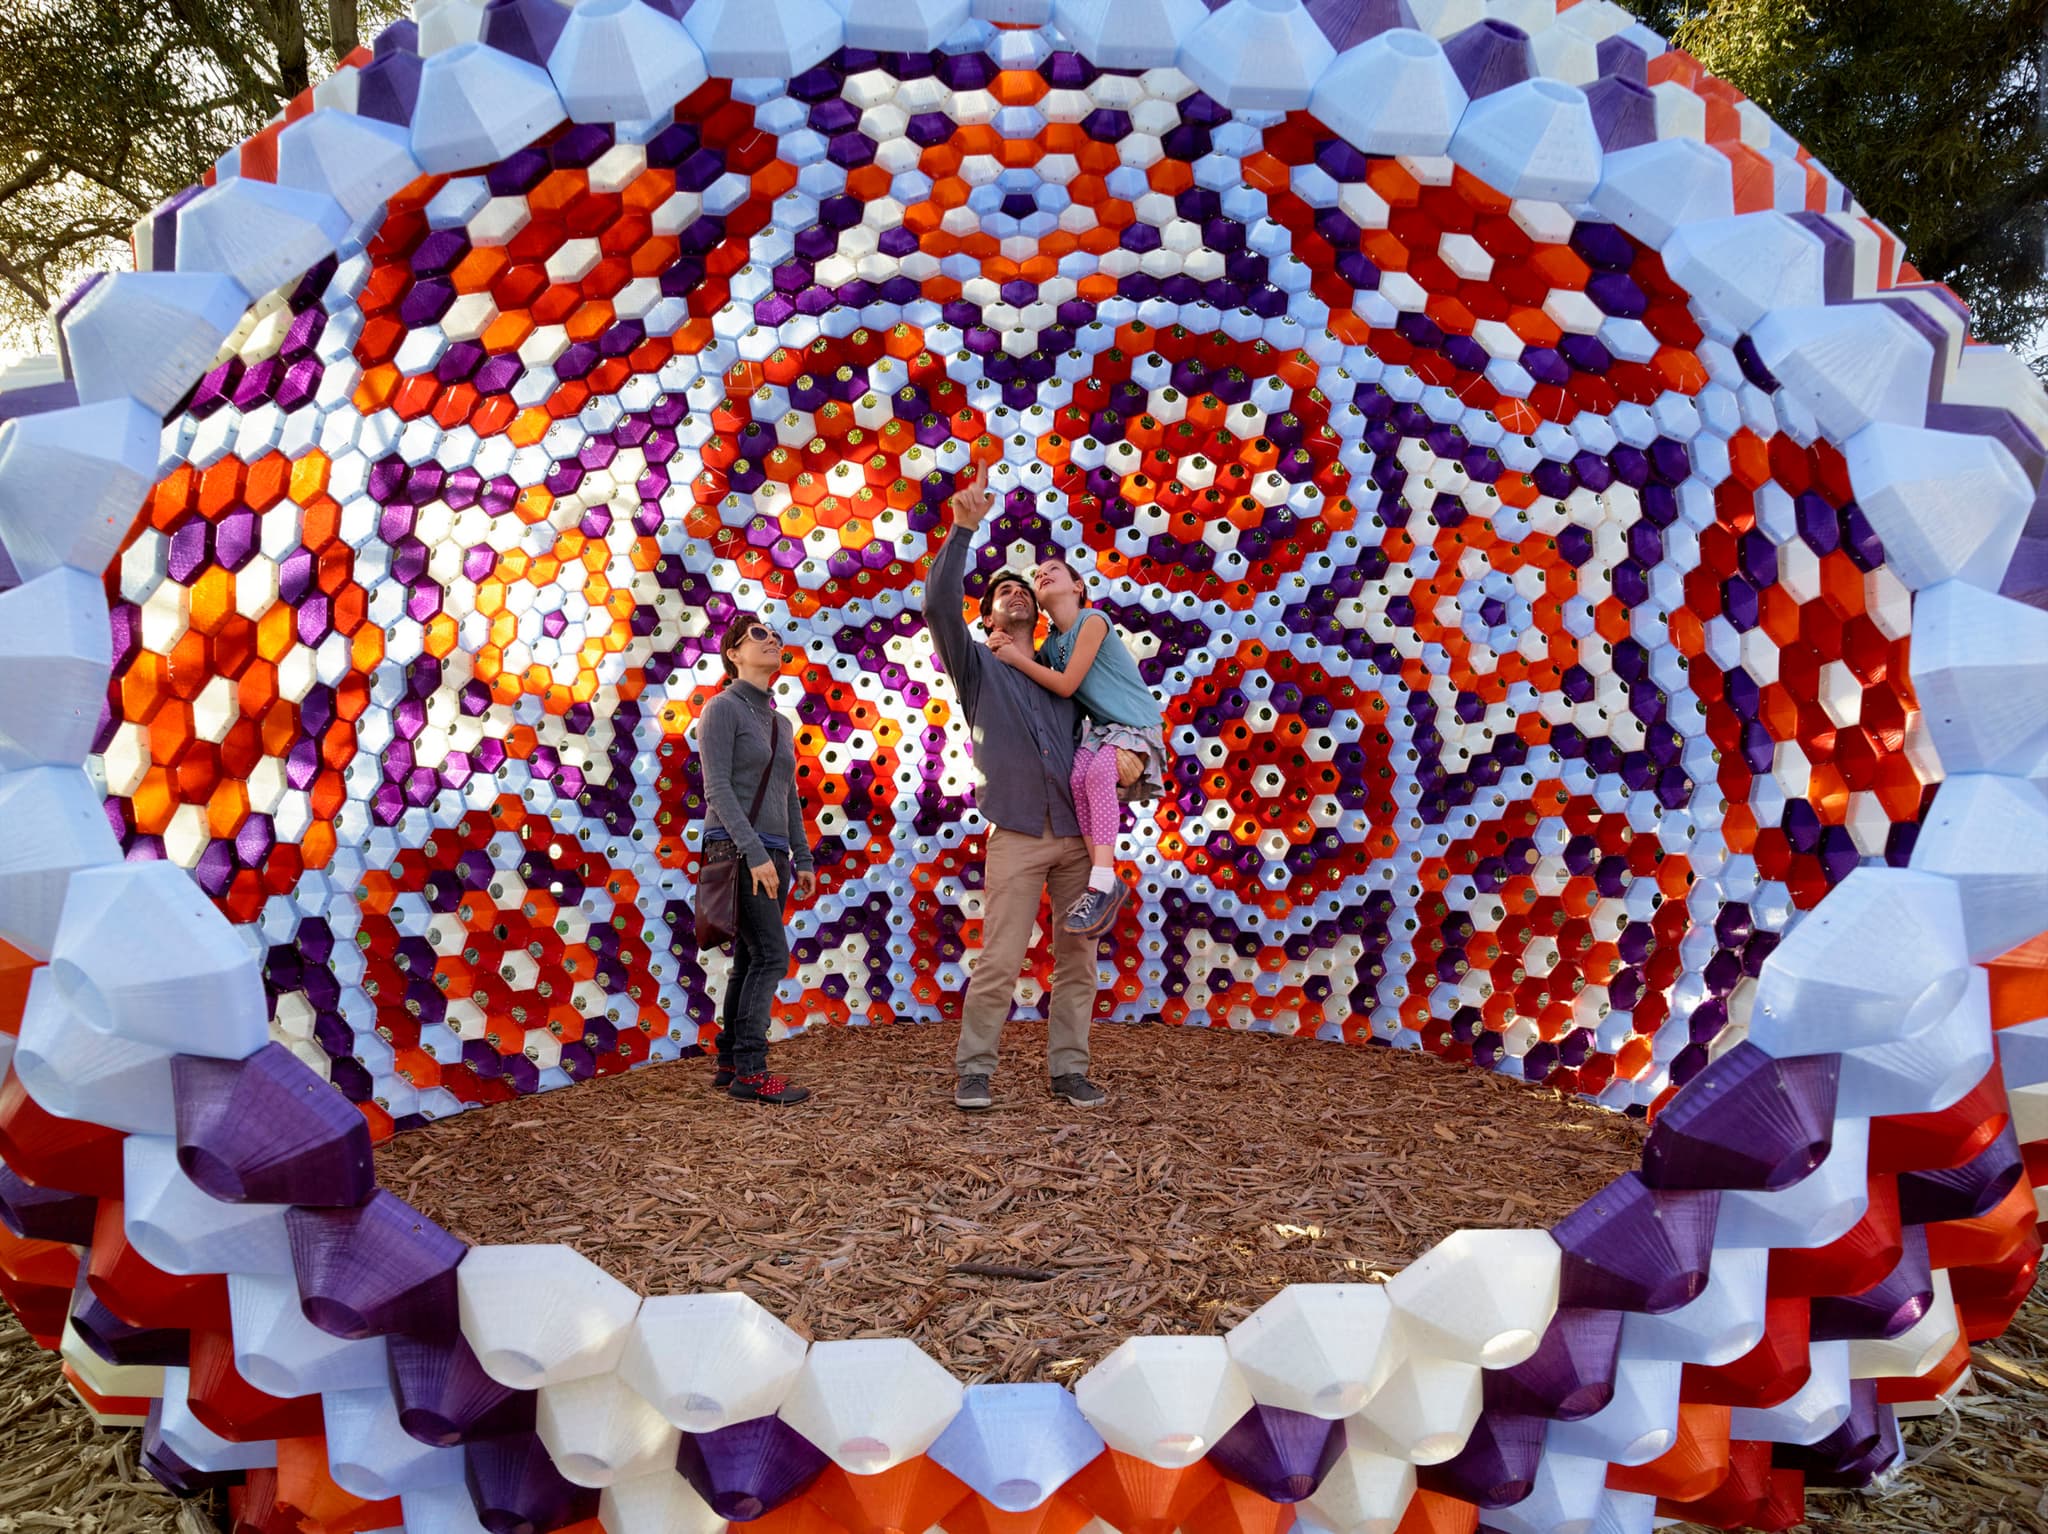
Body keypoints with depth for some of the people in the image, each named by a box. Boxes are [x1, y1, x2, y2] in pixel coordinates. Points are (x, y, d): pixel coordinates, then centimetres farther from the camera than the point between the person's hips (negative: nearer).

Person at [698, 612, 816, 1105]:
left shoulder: (780, 723, 18)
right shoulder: (723, 709, -5)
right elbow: (717, 789, -13)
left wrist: (801, 859, 13)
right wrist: (755, 852, -20)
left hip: (771, 855, 7)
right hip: (736, 848, -7)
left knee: (749, 961, 7)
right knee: (771, 955, -13)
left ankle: (730, 1065, 13)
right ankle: (750, 1072, -9)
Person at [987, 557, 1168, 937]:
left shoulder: (1093, 620, -12)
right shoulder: (1051, 643, 10)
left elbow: (1066, 685, -16)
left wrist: (1016, 657, -10)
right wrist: (1005, 649, -4)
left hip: (1137, 726, -6)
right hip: (1100, 728, 6)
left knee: (1098, 773, -34)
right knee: (1078, 777, -25)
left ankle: (1101, 883, -36)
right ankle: (1106, 885, -22)